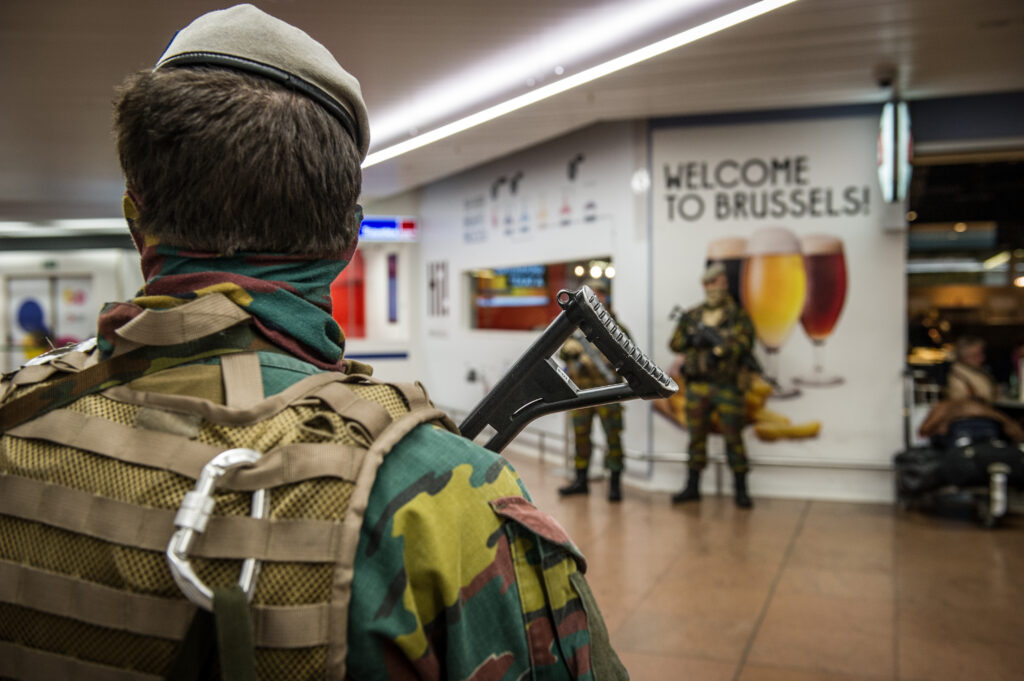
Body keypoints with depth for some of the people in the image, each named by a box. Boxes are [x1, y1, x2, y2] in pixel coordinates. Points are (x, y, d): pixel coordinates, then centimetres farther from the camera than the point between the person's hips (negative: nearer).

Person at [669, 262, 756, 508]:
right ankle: (692, 487, 17)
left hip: (727, 386, -3)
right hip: (697, 384, 4)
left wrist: (719, 344, -26)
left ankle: (741, 490, 7)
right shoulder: (692, 316, 12)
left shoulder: (737, 316, 1)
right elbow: (675, 344, 7)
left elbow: (743, 345, -12)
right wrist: (691, 335, -11)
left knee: (733, 437, -1)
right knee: (696, 436, 9)